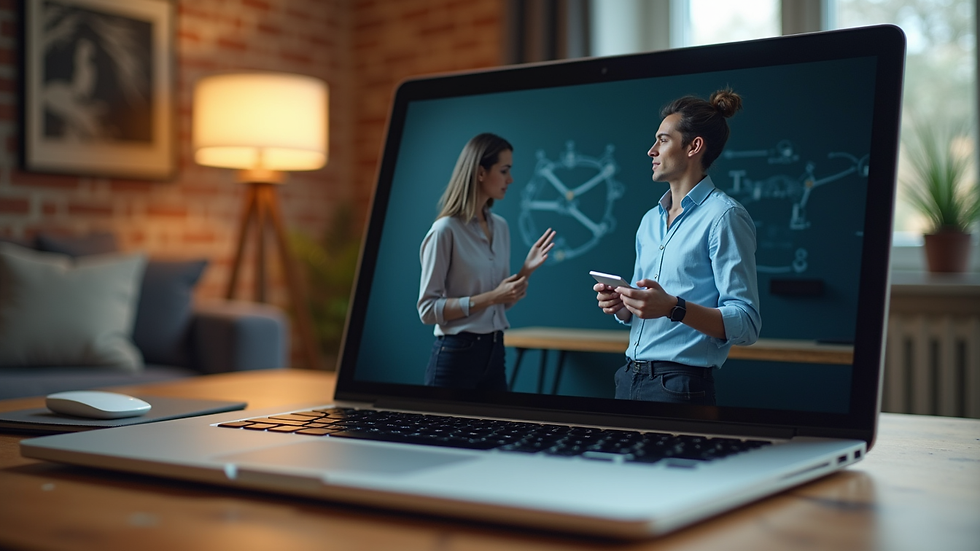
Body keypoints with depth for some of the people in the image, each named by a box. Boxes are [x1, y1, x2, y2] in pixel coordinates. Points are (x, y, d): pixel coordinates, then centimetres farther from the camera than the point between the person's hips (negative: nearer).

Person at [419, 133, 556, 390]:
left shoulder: (501, 227, 8)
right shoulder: (446, 230, -13)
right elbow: (428, 309, -15)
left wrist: (526, 270, -2)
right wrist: (490, 297, -20)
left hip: (495, 351, 7)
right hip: (457, 354, -7)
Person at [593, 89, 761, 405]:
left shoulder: (724, 216, -10)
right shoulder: (650, 220, 14)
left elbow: (746, 324, -16)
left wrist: (674, 307, -28)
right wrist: (619, 305, 0)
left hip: (680, 386, -7)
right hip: (630, 378, 7)